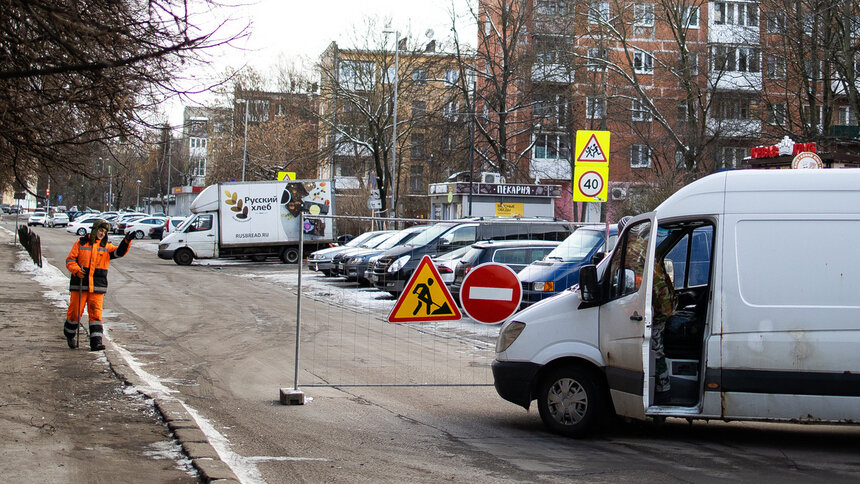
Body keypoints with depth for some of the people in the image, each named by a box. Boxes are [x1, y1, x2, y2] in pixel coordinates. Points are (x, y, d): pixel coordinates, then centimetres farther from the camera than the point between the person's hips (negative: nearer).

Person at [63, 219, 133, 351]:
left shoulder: (106, 246, 10)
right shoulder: (81, 243, 5)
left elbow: (119, 252, -6)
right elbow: (70, 260, 3)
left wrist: (126, 242, -24)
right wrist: (76, 270, -16)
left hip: (97, 286, 1)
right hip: (79, 285, -1)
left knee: (96, 313, -6)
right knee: (75, 311, 3)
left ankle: (96, 342, -9)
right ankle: (69, 334, 30)